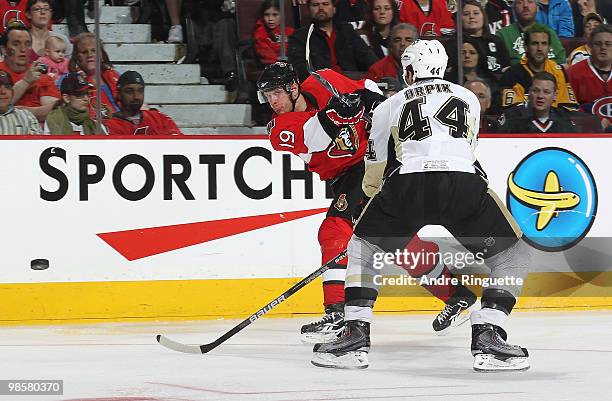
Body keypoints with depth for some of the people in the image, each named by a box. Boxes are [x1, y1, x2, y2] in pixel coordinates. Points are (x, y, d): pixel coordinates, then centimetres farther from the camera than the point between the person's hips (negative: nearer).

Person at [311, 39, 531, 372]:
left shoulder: (389, 106, 26)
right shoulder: (469, 99, 29)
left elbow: (372, 175, 33)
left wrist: (373, 193, 54)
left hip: (408, 182, 0)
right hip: (464, 182, 0)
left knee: (363, 248, 24)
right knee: (512, 253, 17)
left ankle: (355, 335, 11)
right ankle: (487, 337, 1)